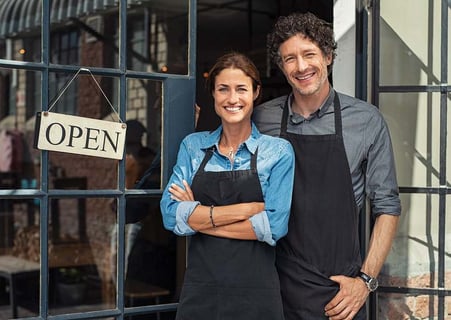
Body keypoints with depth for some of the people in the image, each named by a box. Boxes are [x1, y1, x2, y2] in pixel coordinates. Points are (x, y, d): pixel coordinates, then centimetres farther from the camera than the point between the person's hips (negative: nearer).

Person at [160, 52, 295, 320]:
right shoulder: (193, 146, 5)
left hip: (256, 293, -2)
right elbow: (171, 215, -7)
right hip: (199, 288, 2)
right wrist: (246, 209, -15)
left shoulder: (278, 151, -2)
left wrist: (200, 217, -11)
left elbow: (274, 226, -13)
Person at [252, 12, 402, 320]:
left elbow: (387, 207, 0)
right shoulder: (261, 119, -1)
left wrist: (366, 281, -6)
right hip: (276, 285, 1)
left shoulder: (366, 120, -5)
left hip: (340, 290, -1)